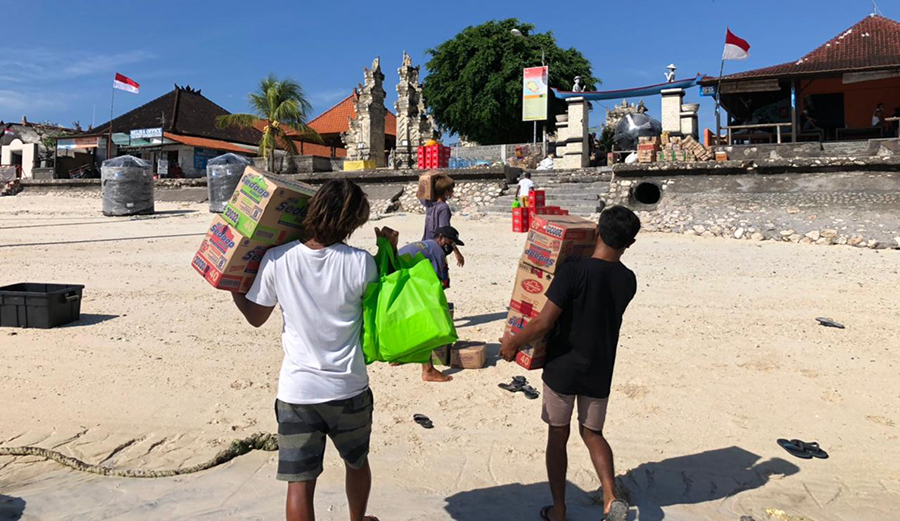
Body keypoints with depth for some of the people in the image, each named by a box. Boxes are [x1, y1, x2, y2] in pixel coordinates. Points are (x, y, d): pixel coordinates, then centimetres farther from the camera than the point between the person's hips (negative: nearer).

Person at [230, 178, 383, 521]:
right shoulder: (361, 263, -13)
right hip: (349, 388, 1)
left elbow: (255, 317, 4)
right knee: (357, 462, 27)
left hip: (297, 390, -1)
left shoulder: (277, 260, -10)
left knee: (300, 483, 8)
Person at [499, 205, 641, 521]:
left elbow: (544, 323, -21)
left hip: (563, 369, -3)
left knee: (558, 436, 13)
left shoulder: (573, 272, -21)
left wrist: (512, 343, -6)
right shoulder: (627, 281, -5)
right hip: (599, 373, 4)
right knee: (593, 434, 21)